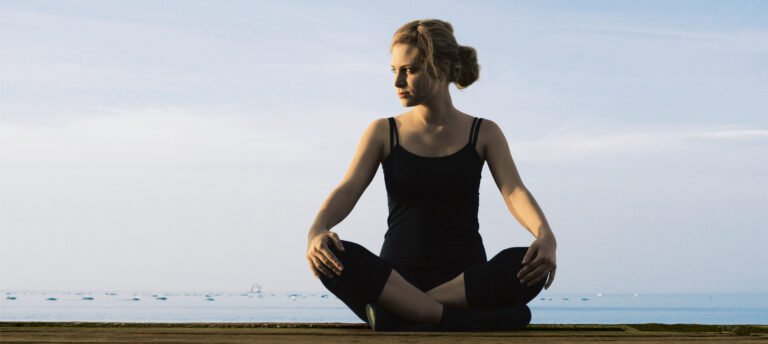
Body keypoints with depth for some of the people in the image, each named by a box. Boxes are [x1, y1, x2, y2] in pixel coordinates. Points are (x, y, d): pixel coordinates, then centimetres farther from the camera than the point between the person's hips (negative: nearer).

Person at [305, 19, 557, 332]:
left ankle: (401, 314, -31)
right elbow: (347, 191, -7)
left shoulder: (484, 133, 7)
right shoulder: (383, 133, 8)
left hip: (465, 284, 0)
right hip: (396, 282, 0)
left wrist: (546, 236, -32)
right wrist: (316, 232, -31)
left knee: (529, 264, -33)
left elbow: (515, 192, -9)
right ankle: (471, 324, -36)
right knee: (336, 257, -32)